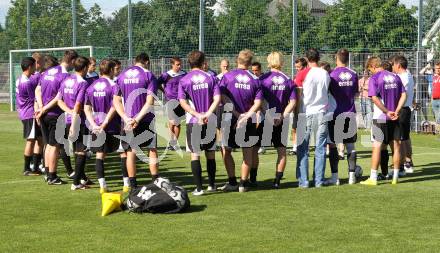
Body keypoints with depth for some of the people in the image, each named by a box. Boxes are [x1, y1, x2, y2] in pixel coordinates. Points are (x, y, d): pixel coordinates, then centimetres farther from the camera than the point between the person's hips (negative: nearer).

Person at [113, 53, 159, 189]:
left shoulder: (121, 76, 9)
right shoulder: (148, 75, -4)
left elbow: (116, 100, 5)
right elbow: (150, 101, -14)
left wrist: (126, 118, -5)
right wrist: (138, 118, -15)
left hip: (128, 120, 3)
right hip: (146, 120, -3)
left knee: (131, 152, 8)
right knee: (152, 150, 8)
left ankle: (133, 186, 8)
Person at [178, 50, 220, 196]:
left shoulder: (184, 81, -2)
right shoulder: (210, 78, 1)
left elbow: (182, 102, -10)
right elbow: (217, 99, -7)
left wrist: (197, 115, -13)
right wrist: (207, 114, -12)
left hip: (193, 122, -2)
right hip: (210, 122, 2)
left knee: (195, 155, 2)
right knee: (210, 153, 13)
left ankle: (199, 188, -2)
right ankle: (212, 185, 22)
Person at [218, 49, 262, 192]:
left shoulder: (227, 76, -3)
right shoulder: (255, 79, 1)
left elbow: (223, 98, -12)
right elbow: (258, 103, -7)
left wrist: (237, 114, -10)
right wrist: (246, 116, -9)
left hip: (230, 119, -2)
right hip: (249, 121, 2)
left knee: (226, 150, 11)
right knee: (248, 152, 11)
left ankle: (232, 182, 9)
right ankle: (244, 183, 12)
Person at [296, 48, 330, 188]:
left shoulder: (303, 74, -6)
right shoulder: (325, 74, 3)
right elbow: (328, 92, 13)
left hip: (305, 114, -2)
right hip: (321, 114, 2)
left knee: (303, 150, 4)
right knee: (320, 149, 7)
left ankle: (303, 181, 3)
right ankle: (319, 181, 7)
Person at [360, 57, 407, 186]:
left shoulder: (374, 78, -8)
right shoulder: (395, 77, 9)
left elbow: (374, 98, -18)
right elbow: (404, 95, 4)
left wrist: (387, 112, -13)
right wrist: (396, 111, -5)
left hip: (381, 117, -5)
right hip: (395, 118, 5)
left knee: (377, 146, 0)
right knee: (396, 146, 8)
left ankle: (373, 178, 1)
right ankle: (395, 177, 14)